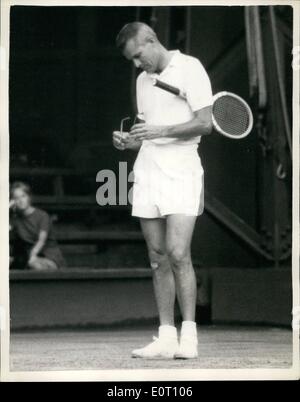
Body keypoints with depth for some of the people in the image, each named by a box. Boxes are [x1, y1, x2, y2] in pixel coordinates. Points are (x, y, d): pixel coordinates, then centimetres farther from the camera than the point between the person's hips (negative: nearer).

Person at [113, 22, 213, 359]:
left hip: (180, 173, -7)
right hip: (147, 174, 7)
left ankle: (188, 336, -10)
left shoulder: (189, 68, -4)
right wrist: (129, 142, 3)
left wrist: (161, 131, -18)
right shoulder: (143, 80, 18)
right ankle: (166, 338, 5)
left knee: (177, 254, -14)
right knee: (158, 259, 4)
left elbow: (205, 123, -10)